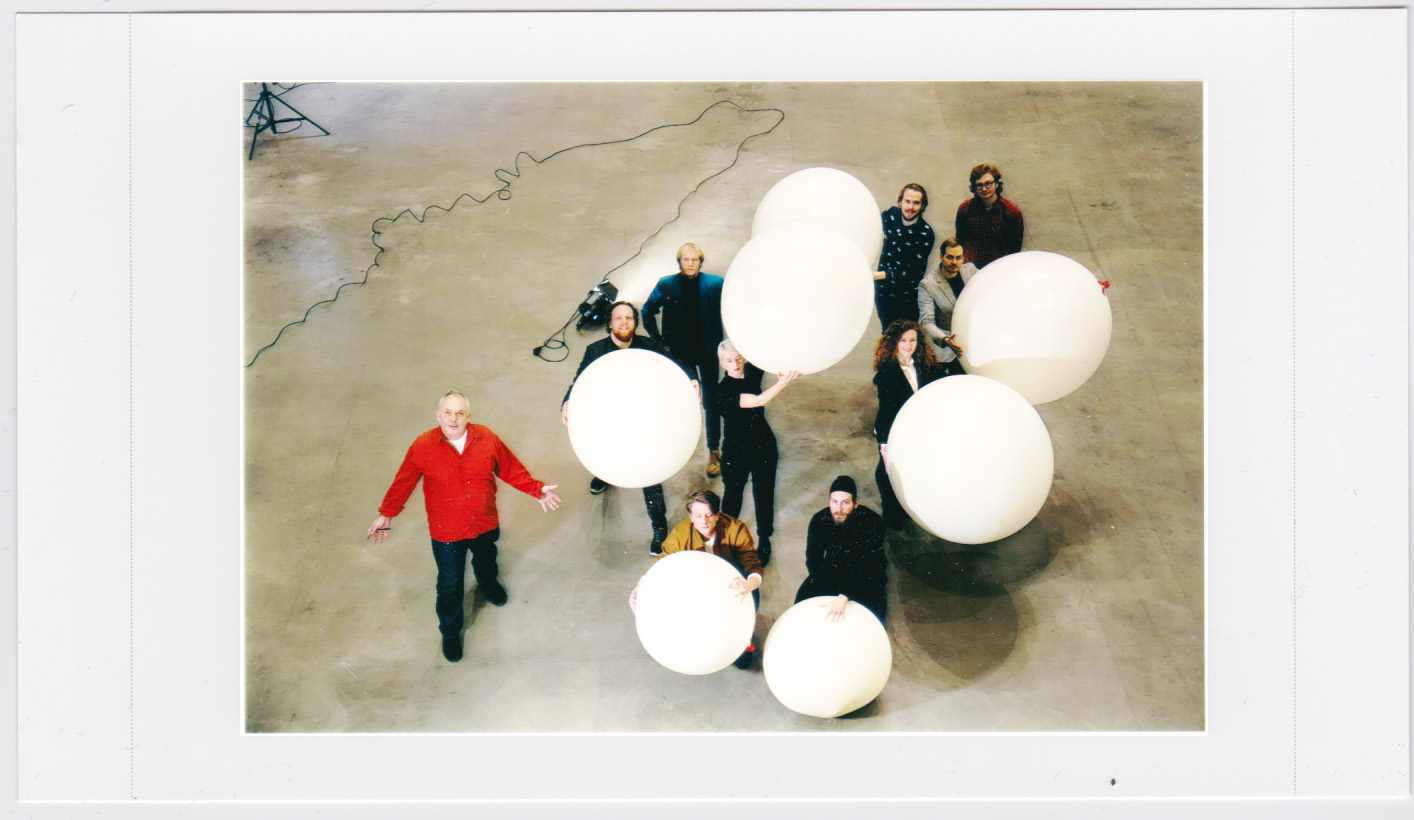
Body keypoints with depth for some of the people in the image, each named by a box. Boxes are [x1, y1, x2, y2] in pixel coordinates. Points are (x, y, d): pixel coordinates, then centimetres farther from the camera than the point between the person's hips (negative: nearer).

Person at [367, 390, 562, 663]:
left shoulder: (487, 438, -14)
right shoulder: (423, 446, -19)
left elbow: (511, 469, 0)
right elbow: (403, 482, -6)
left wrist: (537, 490, 2)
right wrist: (386, 514, -2)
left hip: (485, 525, 3)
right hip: (446, 532, -3)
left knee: (486, 560, 32)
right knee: (450, 585, 10)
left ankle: (489, 583, 70)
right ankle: (450, 633, 37)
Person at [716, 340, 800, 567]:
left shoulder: (752, 372, -7)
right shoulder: (724, 390, -24)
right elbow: (759, 400, -35)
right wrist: (784, 381, -45)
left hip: (763, 446, 4)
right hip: (736, 452, -4)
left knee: (764, 495, 12)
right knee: (733, 495, 16)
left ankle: (764, 541, 31)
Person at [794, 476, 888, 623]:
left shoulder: (872, 522, -26)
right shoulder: (819, 521, -14)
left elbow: (868, 568, -30)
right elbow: (813, 561, -7)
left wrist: (843, 597, -43)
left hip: (866, 577, -3)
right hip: (832, 571, 3)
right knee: (802, 599, -17)